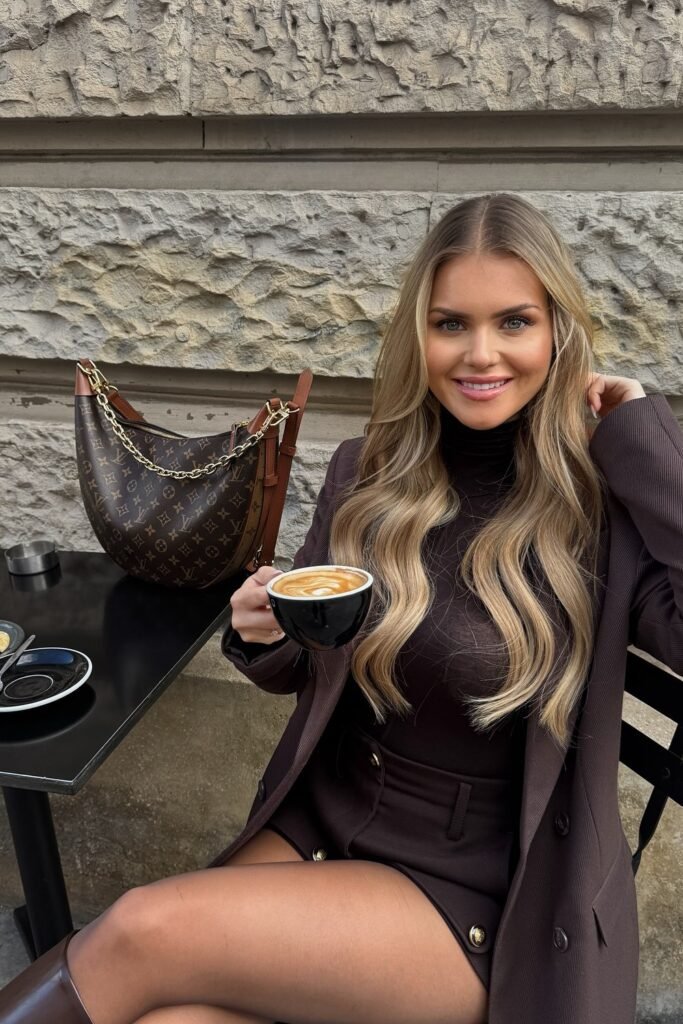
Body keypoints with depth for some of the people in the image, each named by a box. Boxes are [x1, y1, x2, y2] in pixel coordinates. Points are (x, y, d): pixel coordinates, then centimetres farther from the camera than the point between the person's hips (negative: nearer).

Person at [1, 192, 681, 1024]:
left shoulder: (608, 504, -11)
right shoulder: (367, 474, -1)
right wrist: (265, 637, -13)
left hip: (485, 898, -3)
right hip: (319, 819, 3)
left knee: (142, 932, -20)